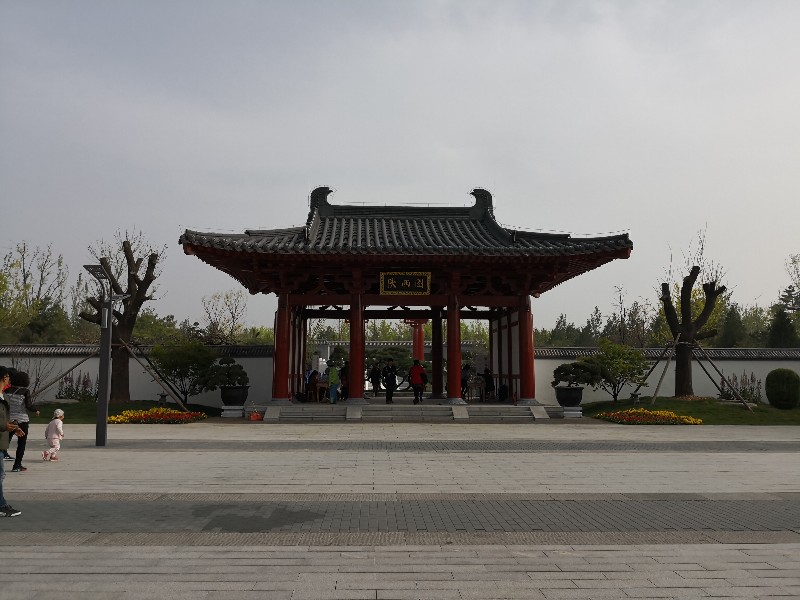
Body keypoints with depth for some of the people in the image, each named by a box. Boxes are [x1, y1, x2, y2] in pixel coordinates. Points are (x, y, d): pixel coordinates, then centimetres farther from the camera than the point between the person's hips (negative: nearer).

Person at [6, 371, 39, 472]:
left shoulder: (7, 390, 2)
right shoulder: (25, 391, -8)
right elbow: (29, 406, -13)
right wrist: (36, 410, 4)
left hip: (9, 419, 3)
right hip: (22, 420, -3)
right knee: (21, 444, 6)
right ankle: (16, 466, 4)